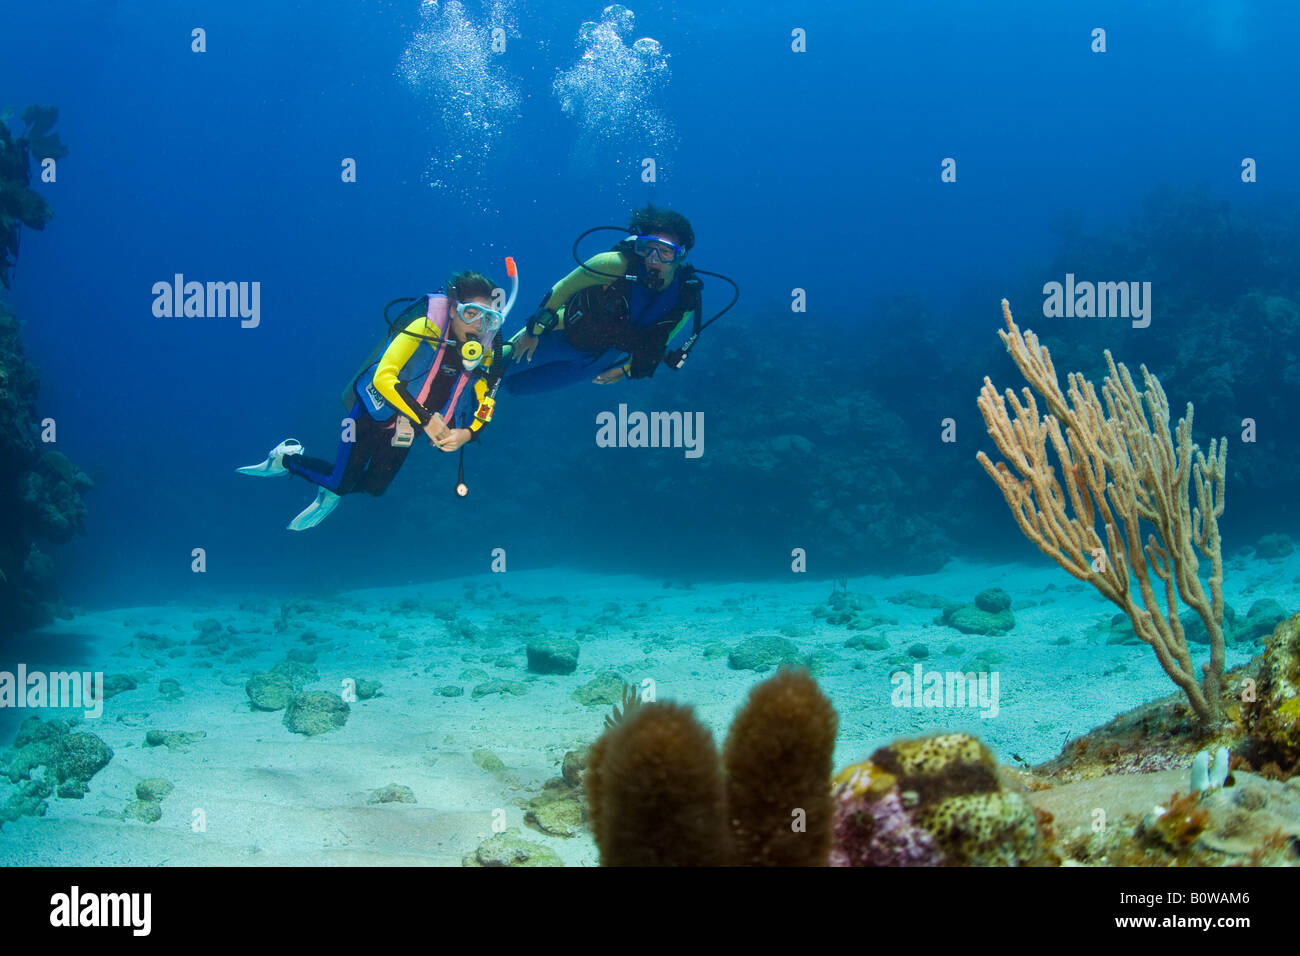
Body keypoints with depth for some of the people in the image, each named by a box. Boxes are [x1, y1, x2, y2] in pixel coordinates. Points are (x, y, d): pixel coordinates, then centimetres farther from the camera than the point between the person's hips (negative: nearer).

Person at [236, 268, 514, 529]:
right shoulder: (426, 327, -29)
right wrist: (425, 418, -37)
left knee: (374, 488, 13)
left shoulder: (486, 354, -13)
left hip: (406, 431, 5)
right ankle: (286, 458, 25)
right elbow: (383, 377, -32)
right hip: (374, 415, -5)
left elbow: (485, 407, -5)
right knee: (341, 483, -1)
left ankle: (330, 493, 43)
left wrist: (467, 433, -27)